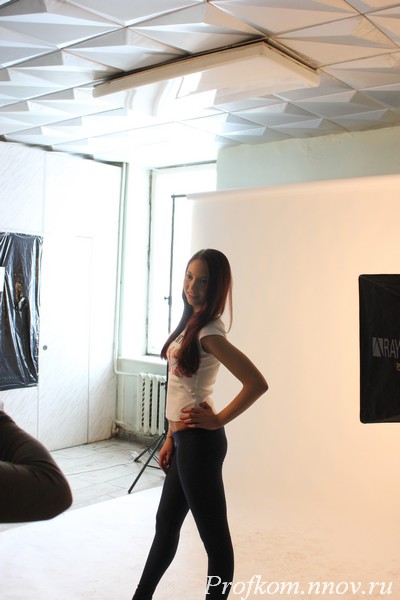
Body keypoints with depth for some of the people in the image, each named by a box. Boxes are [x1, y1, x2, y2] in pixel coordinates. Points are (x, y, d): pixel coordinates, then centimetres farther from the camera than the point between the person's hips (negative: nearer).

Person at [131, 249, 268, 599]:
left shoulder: (208, 333, -19)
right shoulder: (190, 323, 8)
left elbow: (257, 384, -27)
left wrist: (218, 420, -16)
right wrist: (171, 438, 16)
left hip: (199, 442, -10)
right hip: (185, 440, 10)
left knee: (214, 536, 6)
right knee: (166, 523, 24)